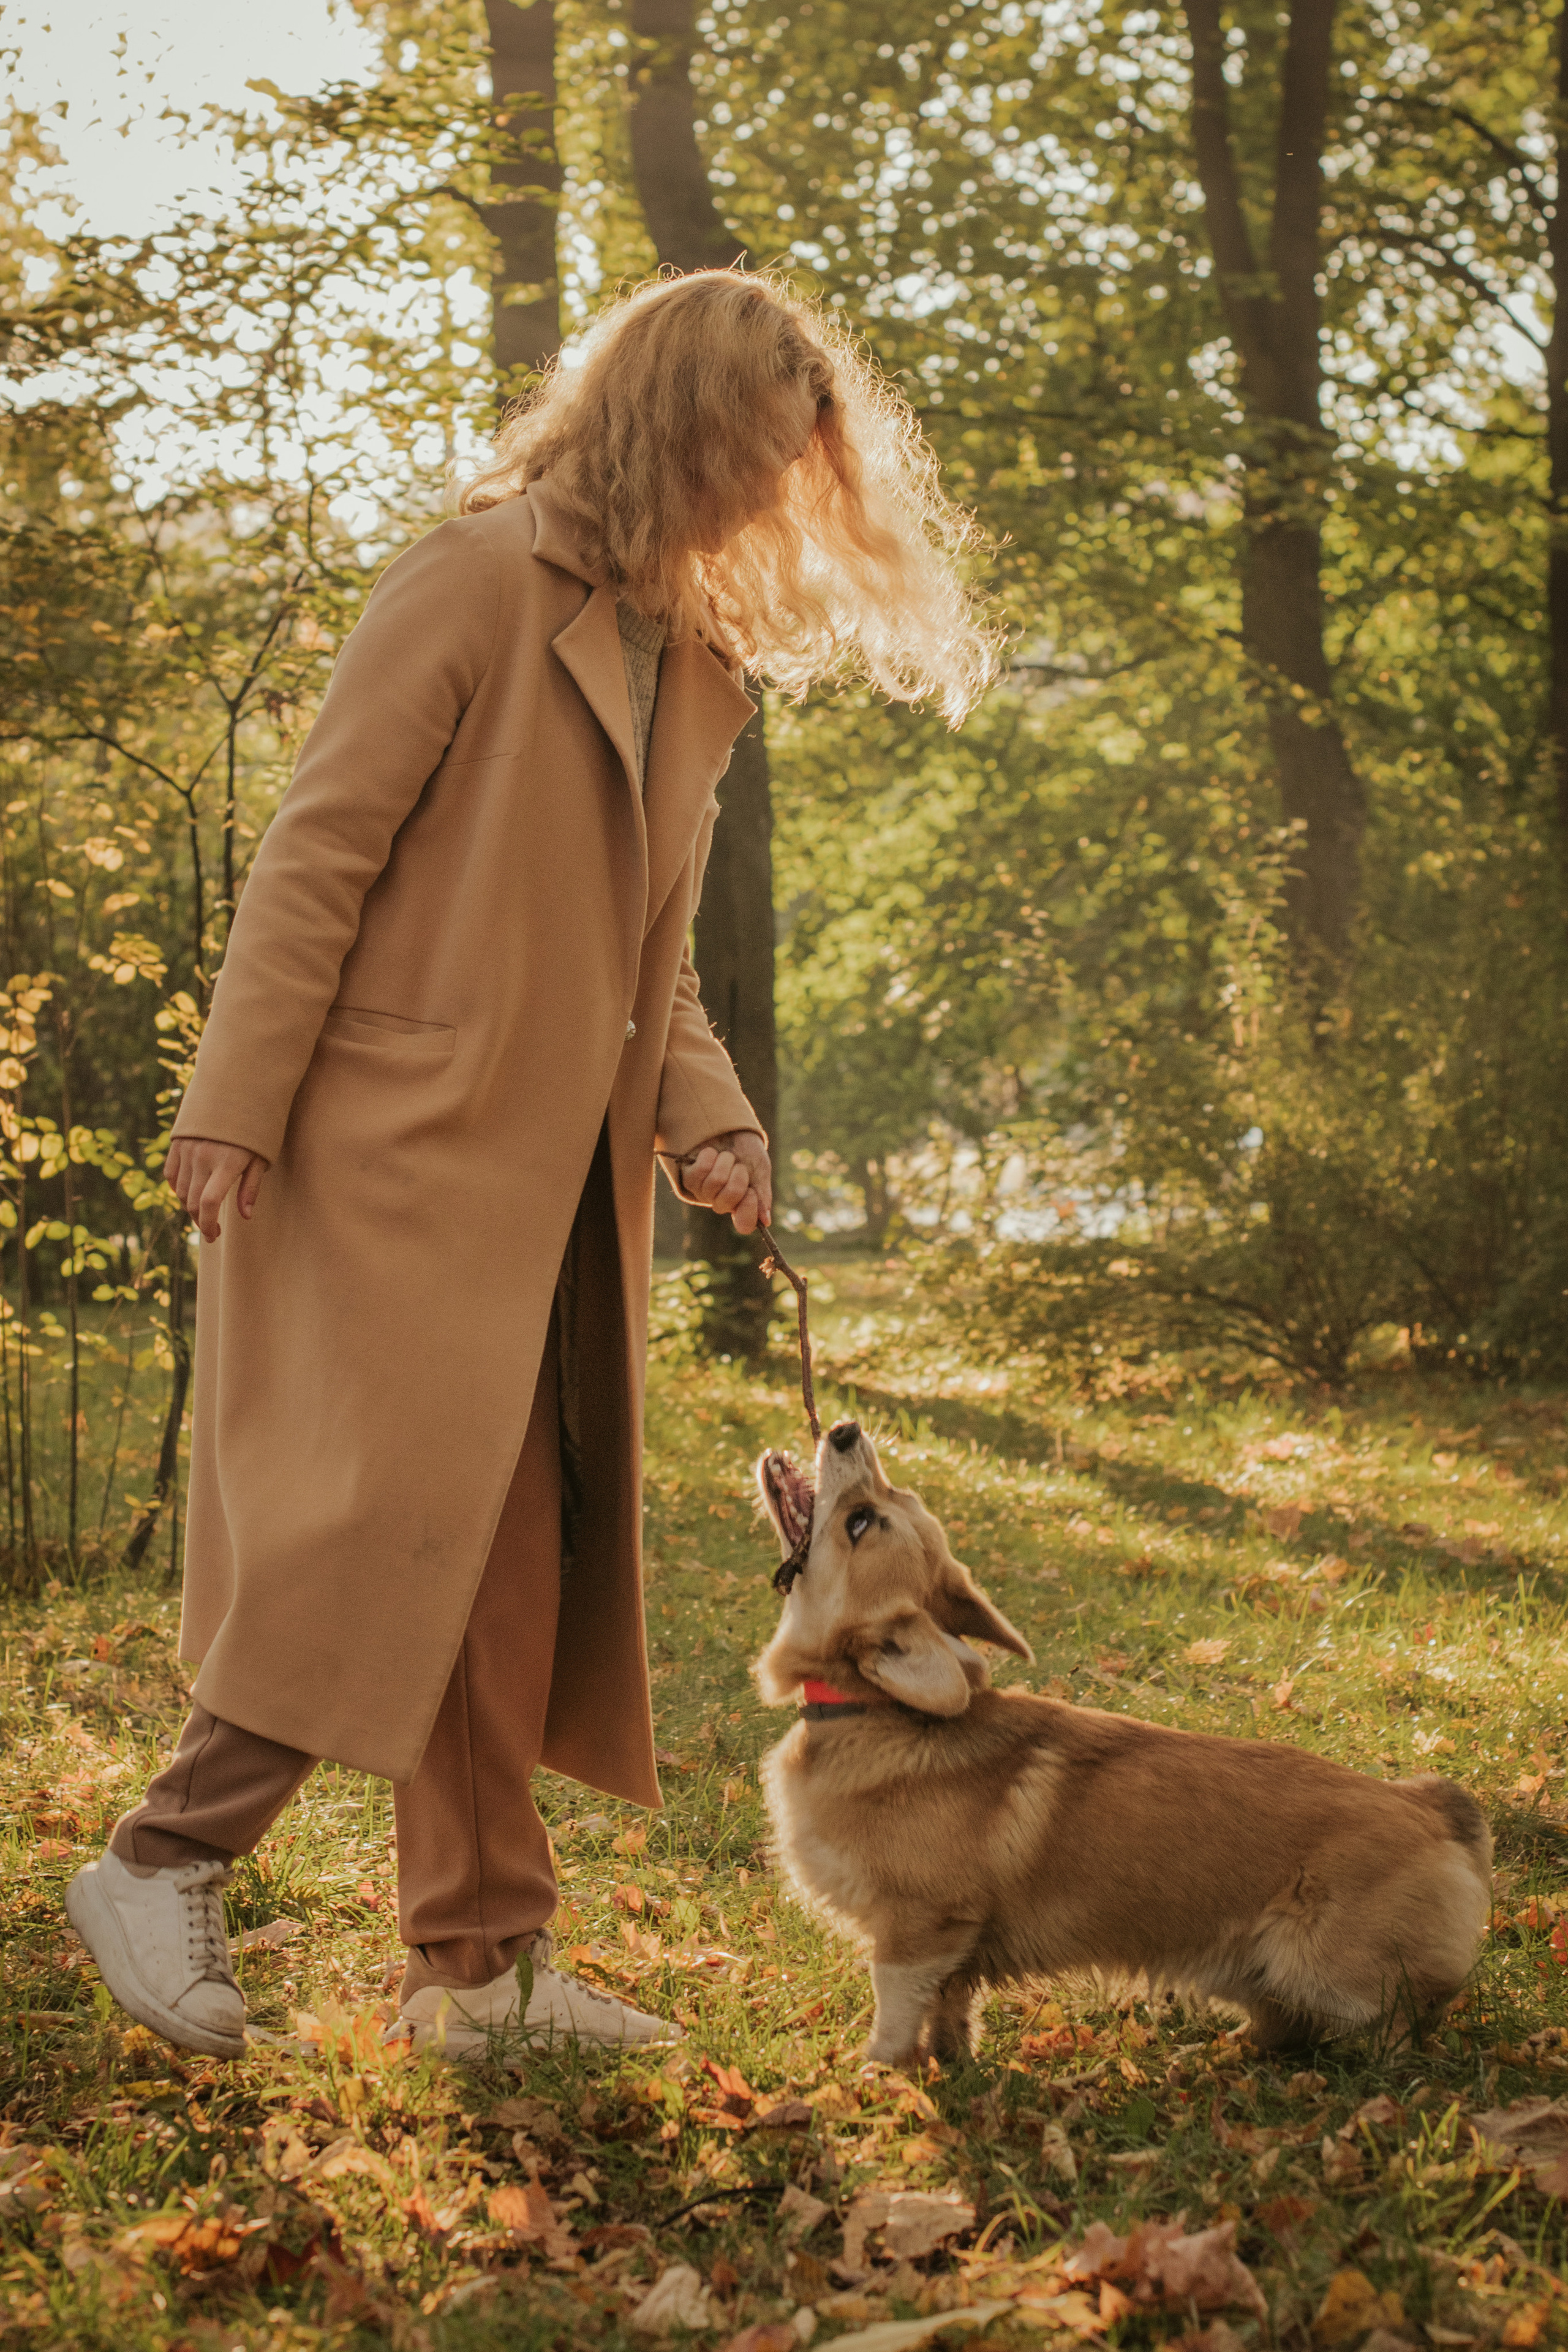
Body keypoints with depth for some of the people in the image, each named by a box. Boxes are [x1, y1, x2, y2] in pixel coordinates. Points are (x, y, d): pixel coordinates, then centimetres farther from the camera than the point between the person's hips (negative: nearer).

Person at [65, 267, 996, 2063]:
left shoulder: (699, 662, 16)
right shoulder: (480, 580, -8)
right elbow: (320, 849, -12)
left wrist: (704, 1117, 4)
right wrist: (236, 1112, -17)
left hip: (552, 1183, 8)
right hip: (394, 1150, -8)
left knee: (519, 1568, 7)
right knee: (403, 1517, -13)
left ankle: (475, 1964, 14)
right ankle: (166, 1859, 1)